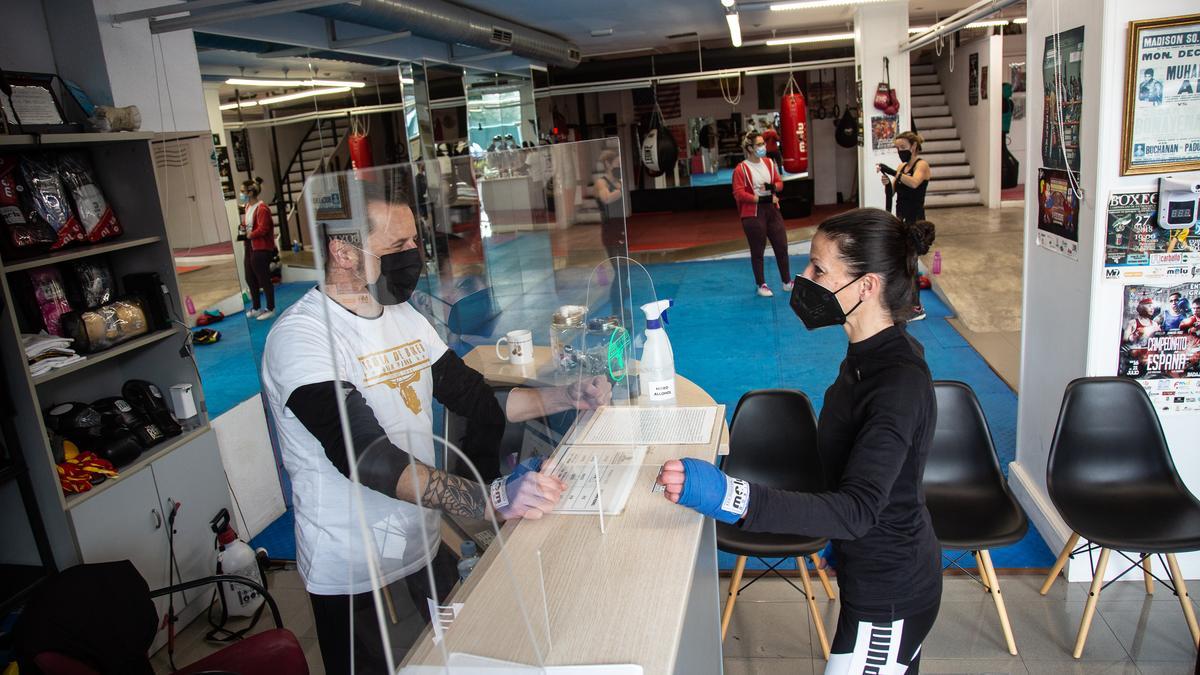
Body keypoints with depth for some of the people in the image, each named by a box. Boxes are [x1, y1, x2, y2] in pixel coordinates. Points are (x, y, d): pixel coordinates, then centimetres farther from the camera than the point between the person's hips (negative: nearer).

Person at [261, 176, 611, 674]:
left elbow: (476, 398, 10)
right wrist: (491, 497, -42)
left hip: (426, 551, 7)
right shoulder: (301, 338, -20)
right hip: (357, 577, -7)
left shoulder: (402, 315, 5)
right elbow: (366, 455, -32)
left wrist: (568, 396, -2)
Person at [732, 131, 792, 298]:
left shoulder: (769, 163, 7)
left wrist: (771, 187, -12)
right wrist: (762, 199, -19)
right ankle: (761, 285, 18)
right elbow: (739, 194, -18)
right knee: (757, 251, 5)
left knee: (782, 246, 7)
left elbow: (779, 183, 13)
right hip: (752, 214, -5)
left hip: (772, 210, 6)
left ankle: (787, 282, 21)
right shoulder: (741, 169, -12)